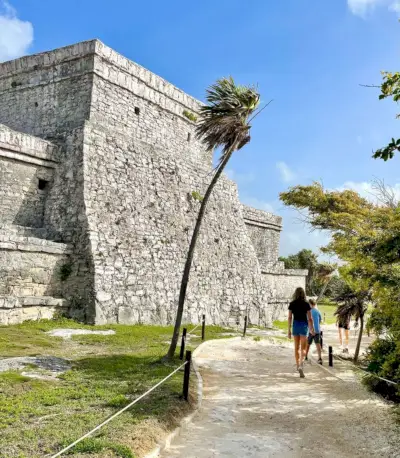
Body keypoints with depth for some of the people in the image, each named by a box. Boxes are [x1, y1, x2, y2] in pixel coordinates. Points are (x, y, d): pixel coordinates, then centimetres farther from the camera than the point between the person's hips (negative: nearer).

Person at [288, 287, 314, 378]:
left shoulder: (292, 304, -1)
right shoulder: (306, 304, -6)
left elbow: (289, 318, -3)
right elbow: (309, 318, -5)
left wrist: (289, 330, 2)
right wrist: (312, 329, 9)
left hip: (295, 325, 2)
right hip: (304, 326, -2)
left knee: (296, 347, 17)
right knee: (303, 348, -3)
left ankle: (298, 365, 28)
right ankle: (300, 365, -25)